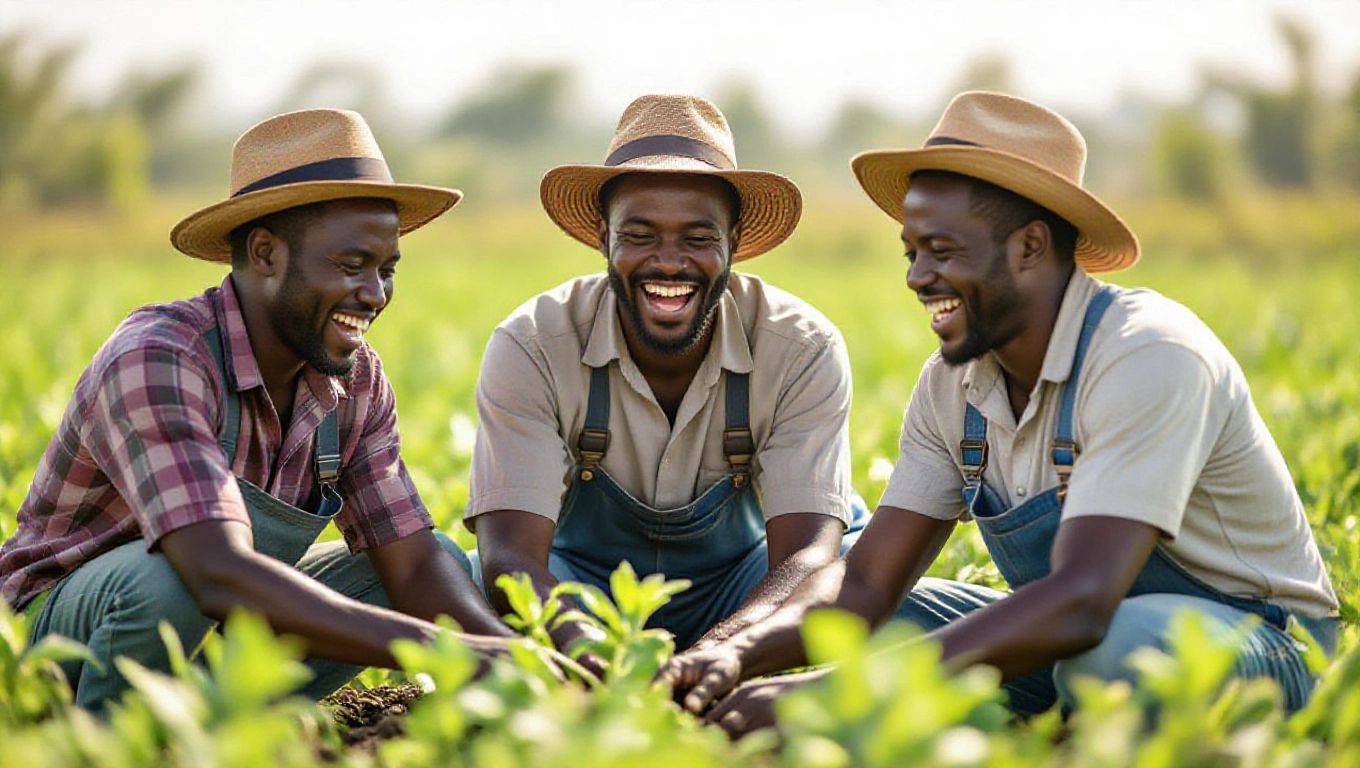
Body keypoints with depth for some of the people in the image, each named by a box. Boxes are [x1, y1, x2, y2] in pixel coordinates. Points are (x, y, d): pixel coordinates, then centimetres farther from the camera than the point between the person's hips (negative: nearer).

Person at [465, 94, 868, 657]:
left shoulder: (805, 351, -21)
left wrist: (722, 649, -54)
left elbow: (808, 554, -30)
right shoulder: (532, 348, -22)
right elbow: (510, 553, -31)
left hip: (740, 596, 1)